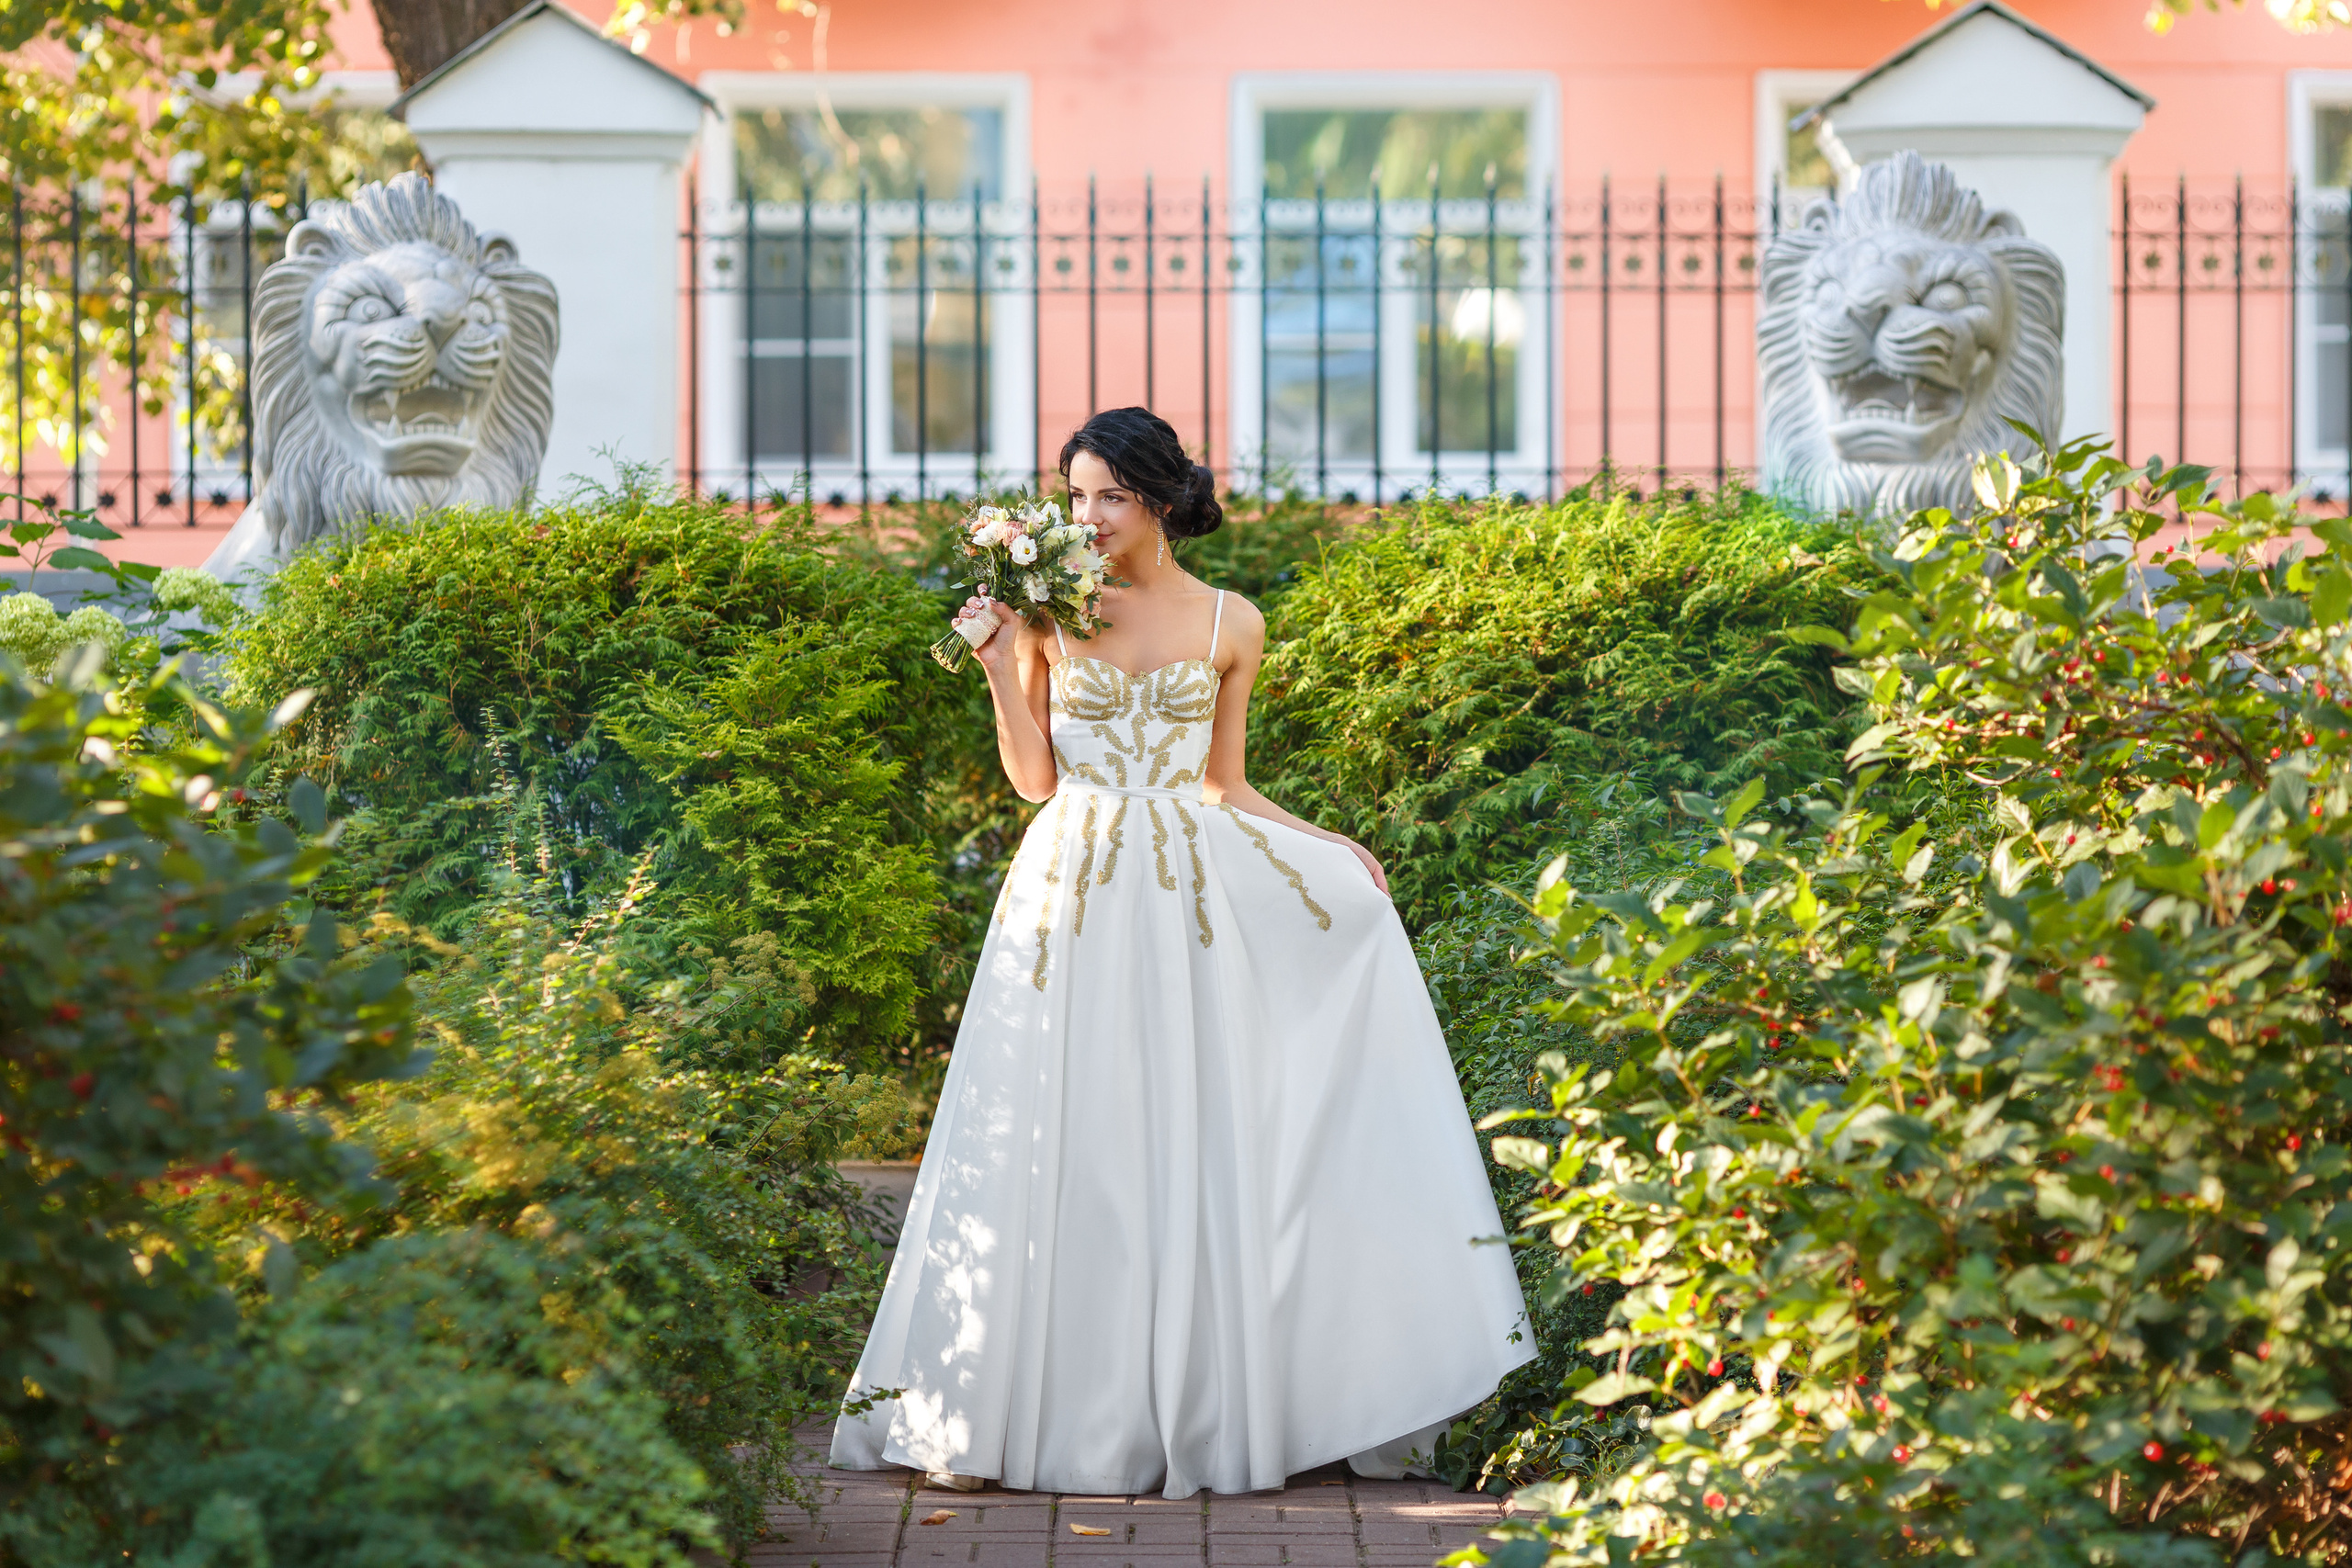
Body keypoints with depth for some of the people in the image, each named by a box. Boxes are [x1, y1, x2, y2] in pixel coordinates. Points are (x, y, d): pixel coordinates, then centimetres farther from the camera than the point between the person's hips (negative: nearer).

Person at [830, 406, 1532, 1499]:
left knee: (1189, 1141, 1)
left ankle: (1198, 1405, 9)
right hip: (1073, 896, -1)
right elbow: (1032, 777, 2)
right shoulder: (1052, 611, 3)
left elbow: (1224, 788, 13)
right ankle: (1008, 1409, 6)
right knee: (1063, 1144, -1)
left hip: (1189, 896, 1)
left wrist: (1332, 846, 6)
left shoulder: (1230, 626, 7)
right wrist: (1001, 663, -7)